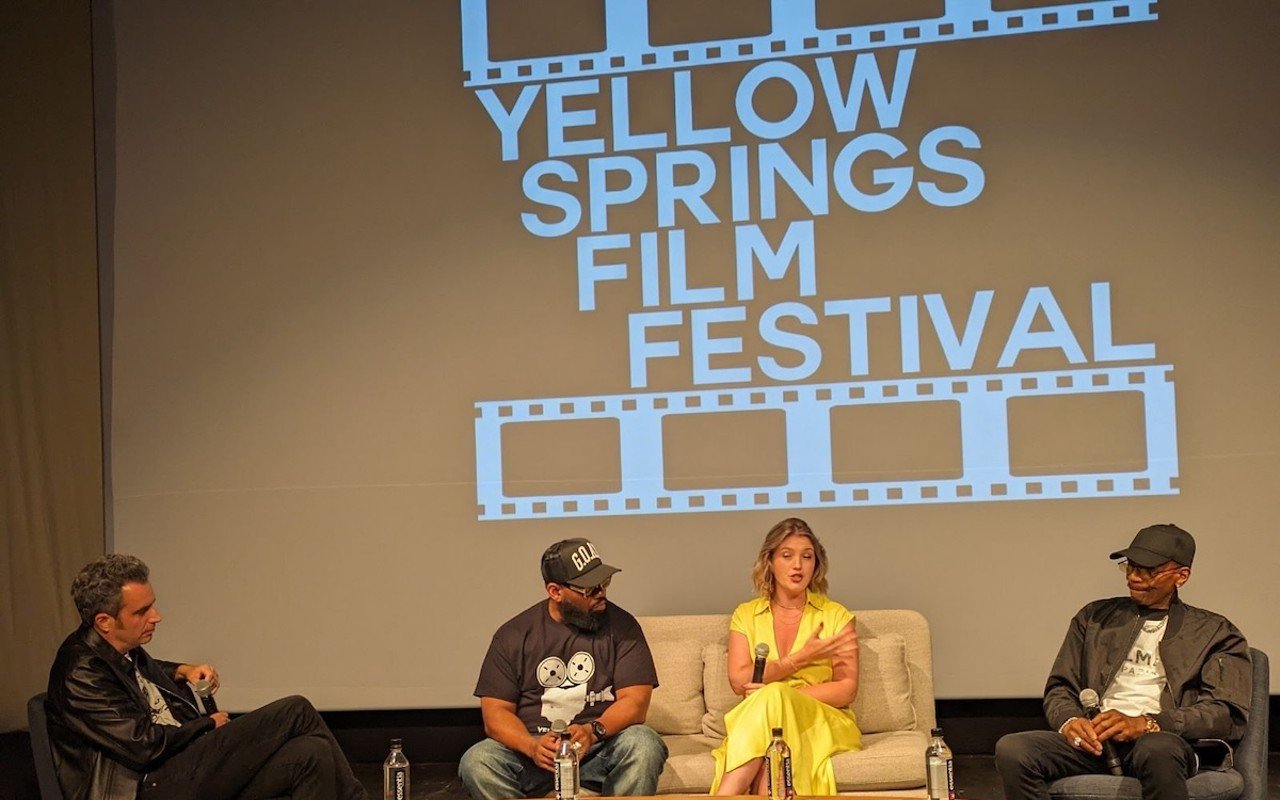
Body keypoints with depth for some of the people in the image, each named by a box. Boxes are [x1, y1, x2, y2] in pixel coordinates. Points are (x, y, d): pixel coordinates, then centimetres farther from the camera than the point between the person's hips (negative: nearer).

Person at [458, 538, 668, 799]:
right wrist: (532, 746, -22)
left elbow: (635, 700, -5)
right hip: (529, 744, 0)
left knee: (644, 745, -32)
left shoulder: (620, 626, 2)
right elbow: (496, 712, -1)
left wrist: (593, 732, -26)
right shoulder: (513, 635, 3)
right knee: (476, 763, -28)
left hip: (601, 746, 0)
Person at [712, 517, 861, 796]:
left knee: (773, 697, -34)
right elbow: (739, 680, -4)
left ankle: (724, 796, -42)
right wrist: (801, 658, -12)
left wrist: (782, 696, -14)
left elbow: (847, 689, -2)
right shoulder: (746, 615, 11)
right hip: (755, 723, 1)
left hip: (824, 723, 0)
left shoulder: (835, 616, 8)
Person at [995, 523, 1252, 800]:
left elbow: (1229, 715, 1)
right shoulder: (1094, 617, 23)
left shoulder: (1214, 632, 14)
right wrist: (1070, 721, -7)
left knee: (1158, 749, -42)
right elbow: (1059, 688, 19)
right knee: (1011, 751, -29)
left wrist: (1143, 724, -14)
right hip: (1093, 740, 3)